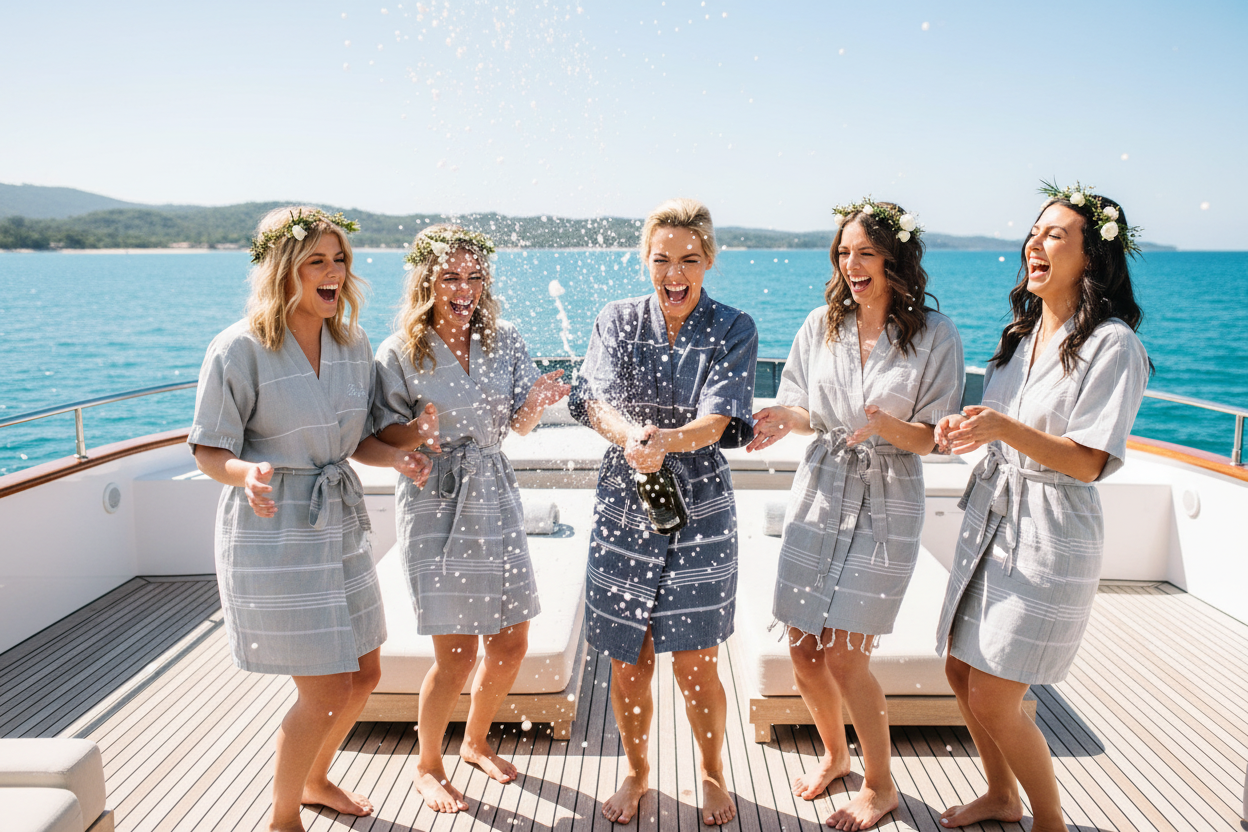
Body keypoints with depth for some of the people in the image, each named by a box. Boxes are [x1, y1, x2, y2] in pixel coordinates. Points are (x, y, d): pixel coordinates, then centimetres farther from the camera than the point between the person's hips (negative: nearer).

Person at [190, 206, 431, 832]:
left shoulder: (353, 344, 4)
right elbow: (209, 451, -11)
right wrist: (246, 475, -32)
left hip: (340, 521, 7)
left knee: (363, 675, 16)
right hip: (273, 530, -7)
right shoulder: (239, 350, -15)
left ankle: (315, 780, 44)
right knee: (324, 692, -3)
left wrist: (397, 457, -10)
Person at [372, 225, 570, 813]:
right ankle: (428, 766, 24)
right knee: (455, 653, -3)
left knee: (511, 643, 9)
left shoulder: (503, 342, 3)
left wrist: (537, 401, -16)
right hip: (435, 504, -4)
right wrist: (419, 431, -25)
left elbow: (520, 425, 6)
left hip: (495, 498, 5)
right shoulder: (399, 353, -8)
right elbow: (383, 436, -4)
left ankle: (475, 742, 37)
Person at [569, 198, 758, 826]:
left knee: (695, 662, 3)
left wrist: (667, 439, -38)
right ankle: (637, 774, 36)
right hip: (623, 504, 2)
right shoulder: (617, 321, 2)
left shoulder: (733, 331, -3)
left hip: (699, 506, -1)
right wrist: (630, 436, -36)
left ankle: (712, 775, 32)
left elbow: (716, 420, -16)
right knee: (628, 661, 10)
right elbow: (595, 401, -13)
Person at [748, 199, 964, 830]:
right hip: (819, 494, 4)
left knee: (844, 657, -3)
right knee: (803, 651, 8)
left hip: (885, 506, -4)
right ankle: (834, 753, 37)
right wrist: (792, 419, -13)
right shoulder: (821, 325, 4)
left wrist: (887, 426, -25)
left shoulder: (934, 335, -6)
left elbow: (937, 437, -5)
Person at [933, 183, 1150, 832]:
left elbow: (1089, 462, -18)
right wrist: (962, 428, -6)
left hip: (1050, 539, -7)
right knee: (961, 670, 14)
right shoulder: (1020, 335, 10)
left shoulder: (1112, 345, -13)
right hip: (990, 519, 8)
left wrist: (1004, 428, -32)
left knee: (994, 699, -3)